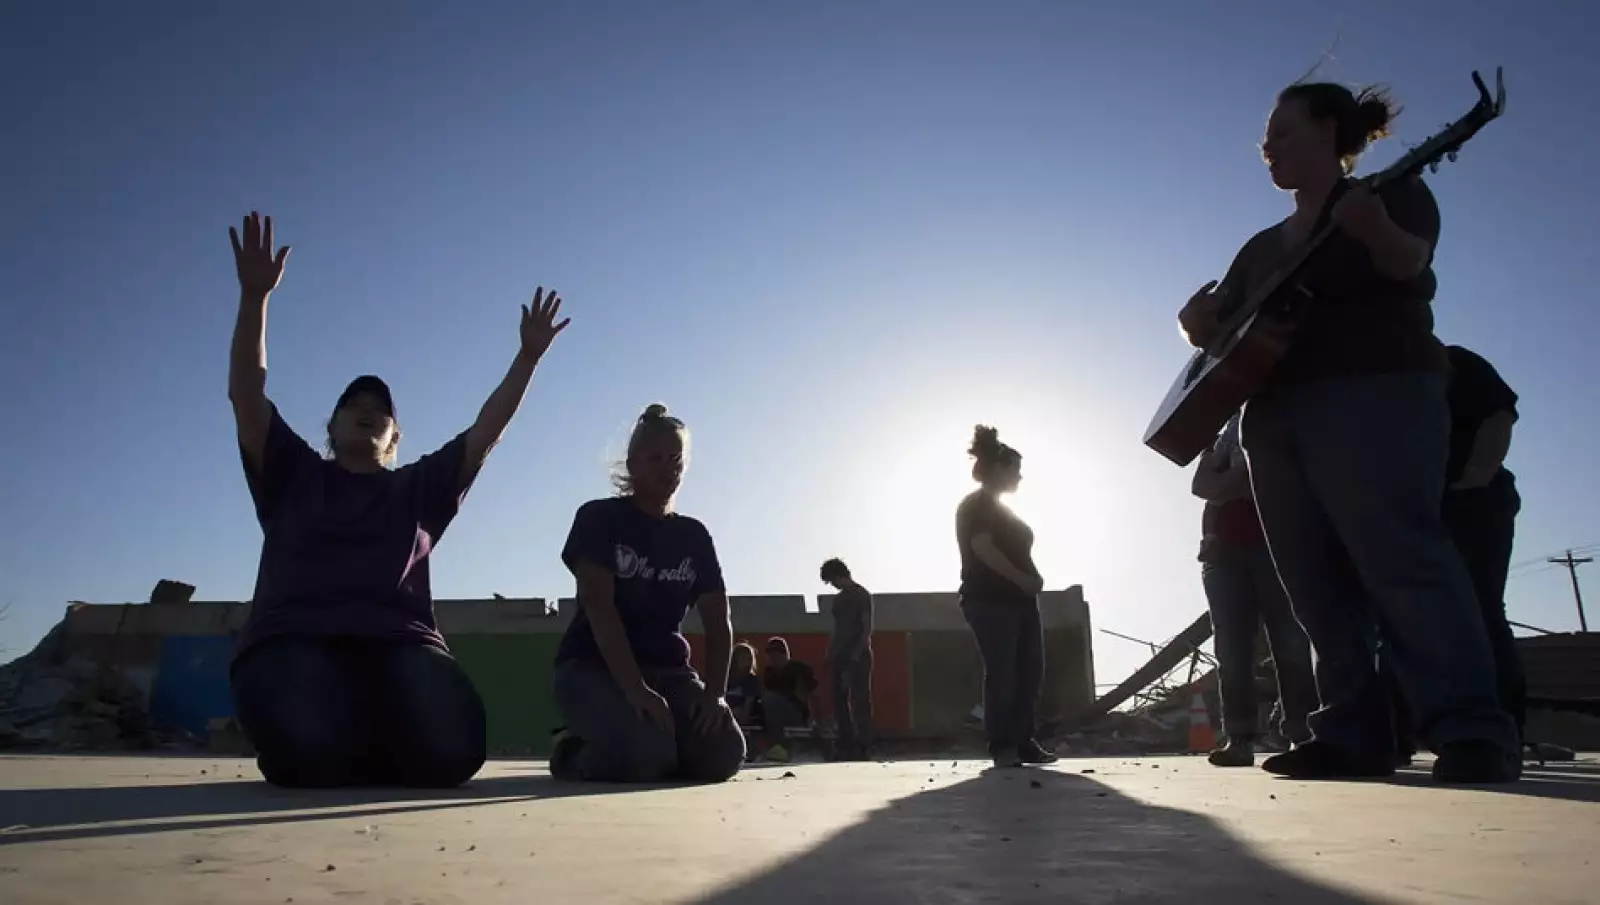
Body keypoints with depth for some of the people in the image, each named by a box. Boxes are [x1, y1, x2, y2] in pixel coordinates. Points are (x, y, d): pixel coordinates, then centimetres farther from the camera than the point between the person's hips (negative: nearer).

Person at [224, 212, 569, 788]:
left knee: (448, 749, -29)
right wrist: (255, 296, -1)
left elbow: (485, 432, 20)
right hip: (293, 640, -1)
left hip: (398, 643, 2)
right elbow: (246, 395, 10)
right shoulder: (293, 476, 21)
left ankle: (373, 747, 5)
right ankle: (336, 754, 1)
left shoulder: (418, 488, 24)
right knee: (310, 748, -37)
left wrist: (529, 355, 14)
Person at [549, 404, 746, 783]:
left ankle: (653, 735, 11)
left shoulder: (694, 535, 10)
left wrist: (714, 692, -14)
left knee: (723, 754, -22)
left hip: (667, 670, 4)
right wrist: (634, 688, -29)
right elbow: (597, 604, -17)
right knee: (644, 753, -33)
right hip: (593, 666, -4)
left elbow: (718, 621, 4)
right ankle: (575, 749, 3)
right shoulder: (599, 518, -4)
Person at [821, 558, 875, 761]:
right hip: (840, 656, 7)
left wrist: (856, 654, -18)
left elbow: (867, 628, -8)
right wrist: (830, 655, 7)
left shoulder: (862, 595, -2)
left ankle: (863, 746, -6)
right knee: (839, 701, 4)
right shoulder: (839, 598, 19)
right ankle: (845, 745, 9)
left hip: (858, 656, -7)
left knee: (860, 701, -8)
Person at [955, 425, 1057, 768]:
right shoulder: (976, 505, -4)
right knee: (1001, 674, -9)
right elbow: (982, 548, -18)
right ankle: (1002, 746, -4)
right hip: (991, 601, -9)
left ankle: (1023, 742, 7)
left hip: (1018, 601, 9)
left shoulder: (998, 508, 24)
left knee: (1031, 672, 3)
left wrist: (1030, 579, 7)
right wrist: (1022, 579, -18)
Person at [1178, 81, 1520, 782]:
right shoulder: (1263, 246, 26)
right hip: (1276, 413, 7)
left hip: (1373, 394, -7)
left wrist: (1374, 230, -37)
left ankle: (1472, 734, -20)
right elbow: (1215, 327, 22)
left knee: (1401, 557, -21)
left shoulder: (1394, 191, 8)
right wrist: (1199, 318, -3)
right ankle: (1353, 736, 1)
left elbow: (1408, 261, -13)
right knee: (1318, 585, 0)